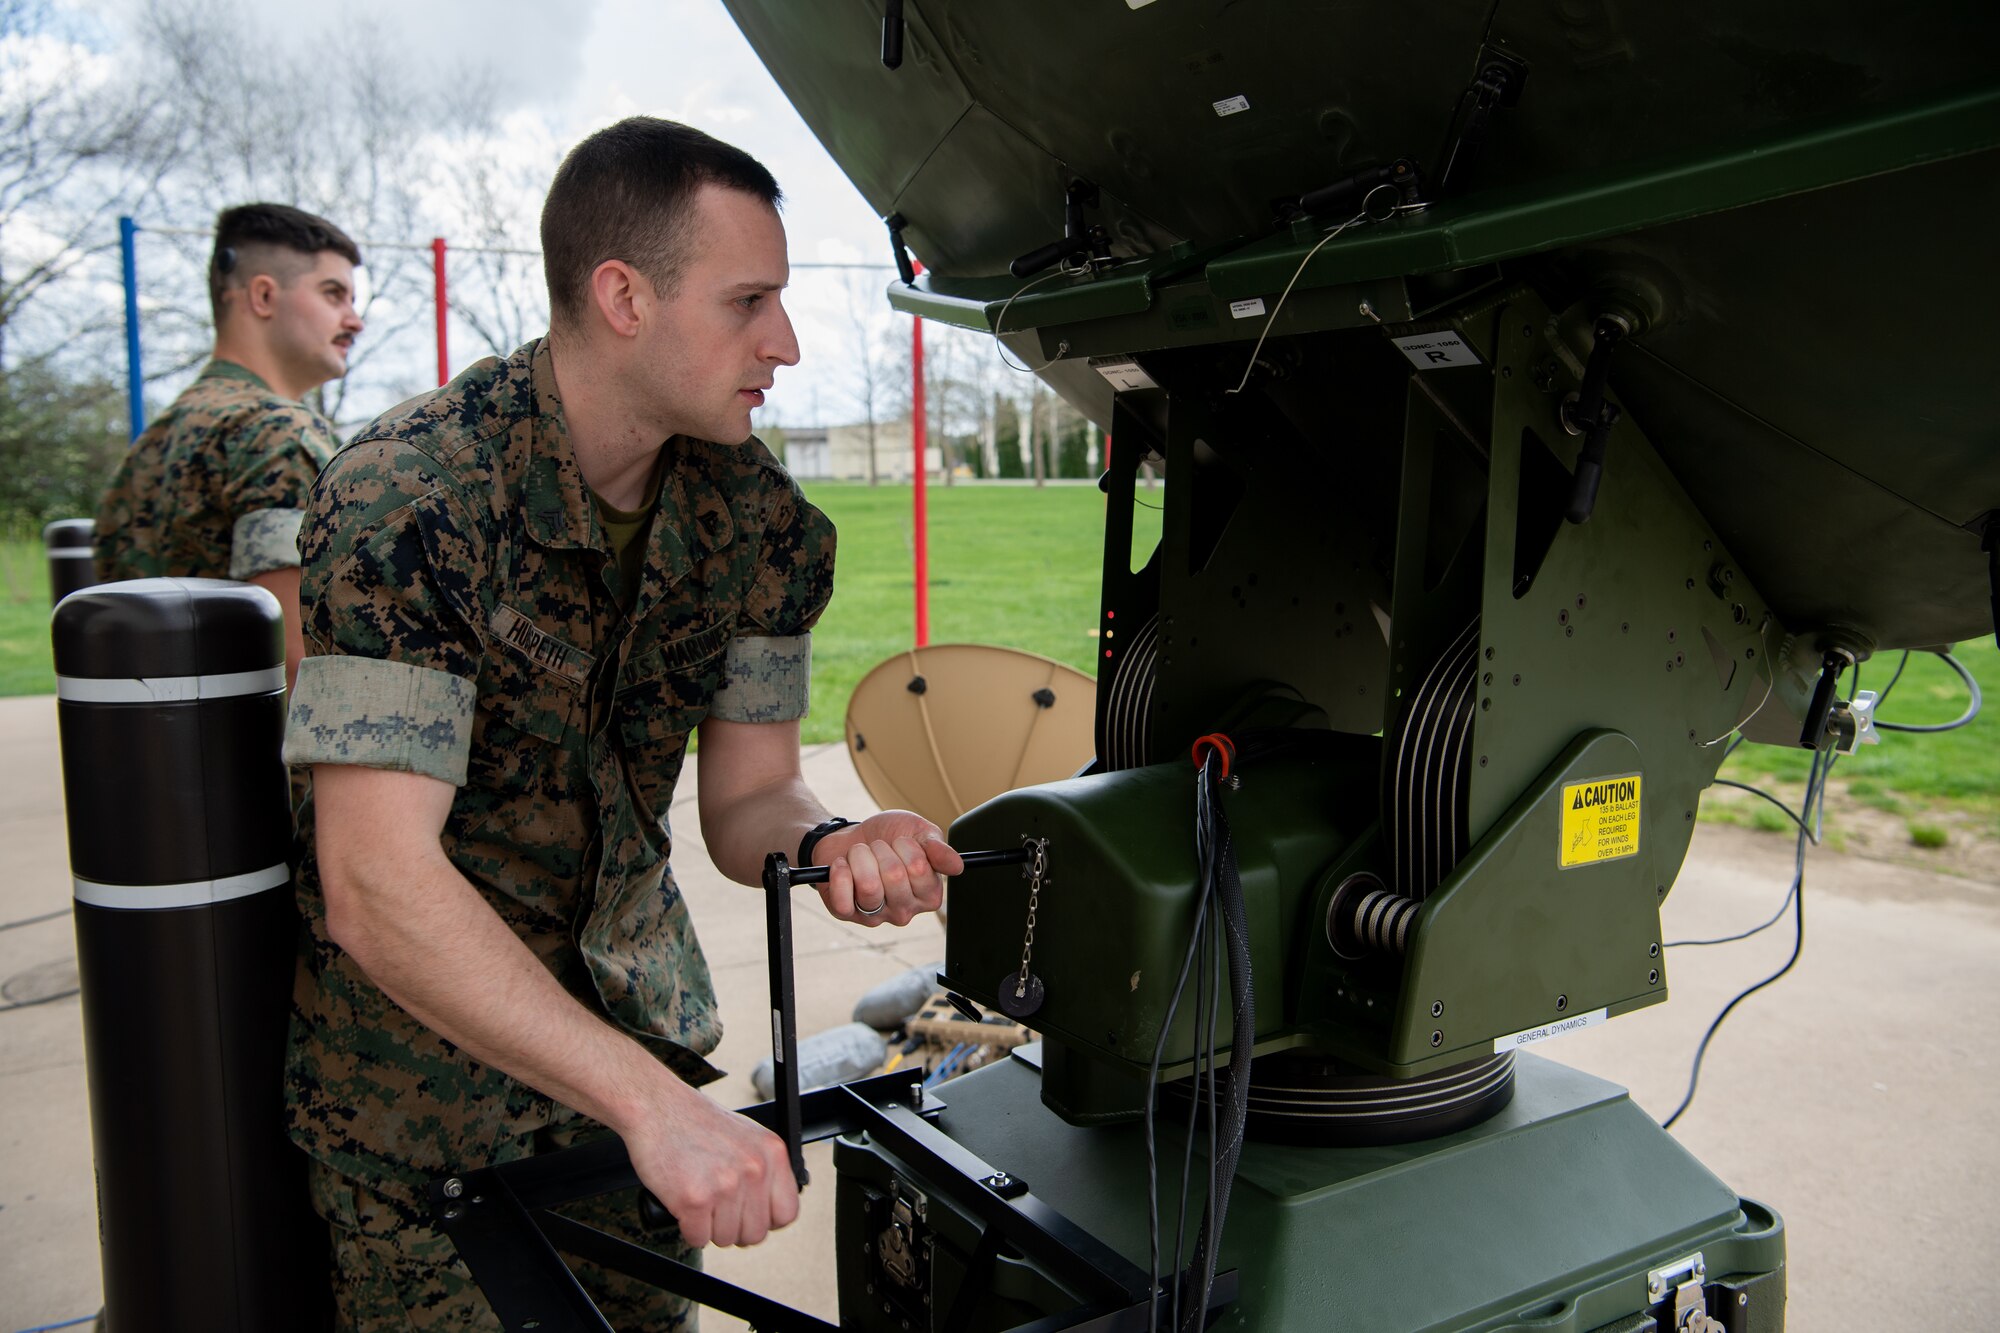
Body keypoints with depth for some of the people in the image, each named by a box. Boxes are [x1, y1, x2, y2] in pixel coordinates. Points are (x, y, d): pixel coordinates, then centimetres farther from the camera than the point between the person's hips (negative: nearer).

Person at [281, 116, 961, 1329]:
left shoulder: (763, 521, -8)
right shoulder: (407, 502, -27)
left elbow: (745, 796, -2)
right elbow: (377, 889, -32)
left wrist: (827, 845, -27)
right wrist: (654, 1102, -38)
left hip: (636, 1011, 5)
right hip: (418, 1063, -5)